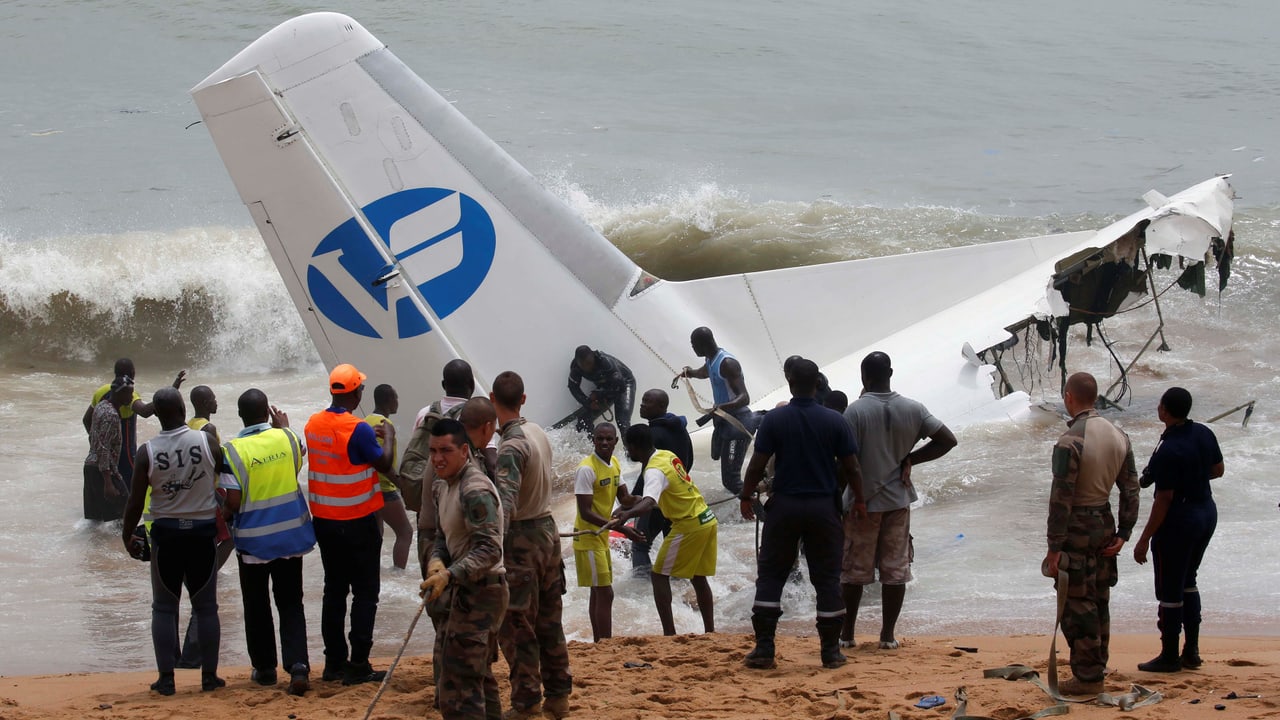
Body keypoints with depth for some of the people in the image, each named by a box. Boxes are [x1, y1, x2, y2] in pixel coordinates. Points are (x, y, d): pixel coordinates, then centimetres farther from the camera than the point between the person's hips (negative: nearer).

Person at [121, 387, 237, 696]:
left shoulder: (147, 453, -10)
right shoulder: (206, 442, -9)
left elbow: (135, 502, -5)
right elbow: (229, 480, -1)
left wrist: (127, 535, 10)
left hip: (166, 534, -1)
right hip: (203, 532, 1)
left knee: (164, 608, 8)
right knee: (206, 607, 10)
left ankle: (166, 678, 6)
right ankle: (209, 676, 12)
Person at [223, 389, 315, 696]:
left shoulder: (233, 450, -16)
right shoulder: (286, 438, -6)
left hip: (253, 539, -2)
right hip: (291, 534, 3)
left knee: (256, 607, 13)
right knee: (290, 604, 7)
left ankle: (264, 668, 20)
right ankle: (298, 665, -9)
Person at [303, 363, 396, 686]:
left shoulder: (314, 424, 2)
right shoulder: (358, 430, -19)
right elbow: (384, 465, -9)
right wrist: (388, 439, 7)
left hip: (324, 521, 7)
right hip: (357, 522, -7)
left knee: (334, 590, 14)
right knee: (365, 592, 1)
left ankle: (334, 662, 16)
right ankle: (358, 666, -2)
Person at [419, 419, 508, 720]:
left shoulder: (475, 491, -21)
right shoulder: (442, 486, 9)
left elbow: (489, 549, -28)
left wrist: (449, 575, -36)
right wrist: (436, 562, -6)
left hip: (481, 591, -11)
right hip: (467, 589, 11)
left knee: (457, 687, -12)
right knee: (479, 677, 21)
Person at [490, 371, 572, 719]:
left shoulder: (511, 445, -21)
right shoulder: (538, 432, 4)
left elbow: (506, 504, -32)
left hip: (521, 537, -9)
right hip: (548, 530, 9)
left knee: (516, 626, -1)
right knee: (549, 622, 15)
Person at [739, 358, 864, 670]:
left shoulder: (774, 419, -7)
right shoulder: (835, 421, -4)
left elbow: (757, 465, -6)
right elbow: (851, 467, 0)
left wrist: (746, 497, 8)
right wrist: (859, 500, 14)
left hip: (784, 506, -1)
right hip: (824, 507, 1)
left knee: (770, 576, 7)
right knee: (827, 578, 8)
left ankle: (764, 649, 1)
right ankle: (830, 650, 10)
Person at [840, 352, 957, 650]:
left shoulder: (856, 411, -12)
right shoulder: (913, 410, 0)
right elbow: (948, 440, -1)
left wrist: (838, 498, -6)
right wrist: (910, 460, 3)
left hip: (863, 502, -3)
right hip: (898, 499, 3)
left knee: (853, 569, 7)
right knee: (895, 569, 7)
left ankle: (846, 633, 13)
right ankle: (888, 635, 8)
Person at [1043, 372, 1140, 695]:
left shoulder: (1069, 442, -20)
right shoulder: (1118, 436, 4)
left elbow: (1061, 498, -20)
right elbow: (1131, 489, 7)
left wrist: (1054, 547, -16)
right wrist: (1123, 533, 11)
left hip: (1077, 527, -8)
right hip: (1105, 523, 8)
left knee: (1077, 606, 0)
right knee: (1099, 602, 17)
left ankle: (1087, 677, 2)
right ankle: (1097, 668, 26)